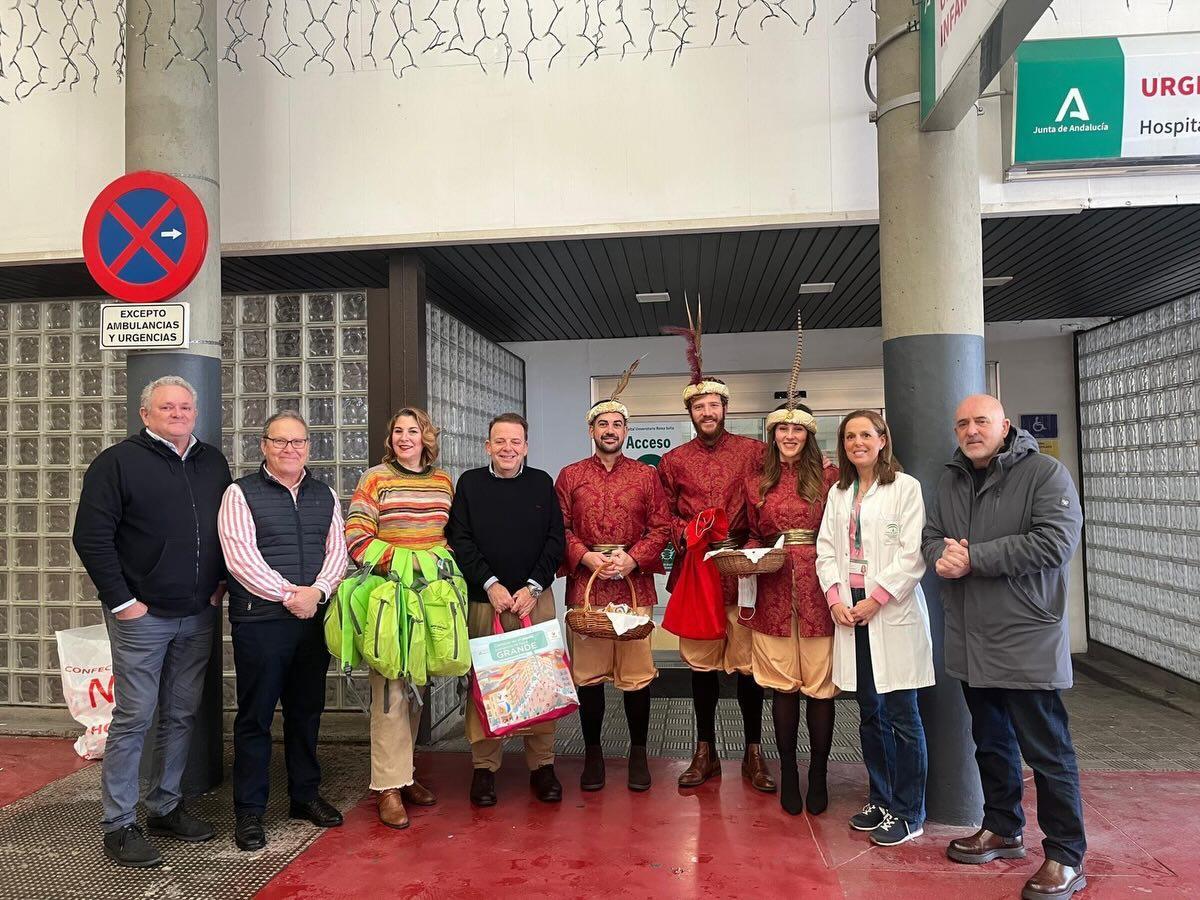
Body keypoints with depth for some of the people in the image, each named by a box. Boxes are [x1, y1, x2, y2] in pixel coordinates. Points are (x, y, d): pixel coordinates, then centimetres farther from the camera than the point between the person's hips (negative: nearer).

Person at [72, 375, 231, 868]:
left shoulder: (213, 462, 10)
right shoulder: (118, 462, -6)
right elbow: (91, 537, -10)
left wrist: (222, 581, 9)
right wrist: (121, 600, -12)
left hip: (198, 615, 5)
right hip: (143, 615, -5)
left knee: (182, 716, 12)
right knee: (134, 717, 1)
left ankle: (166, 807, 27)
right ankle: (119, 824, 14)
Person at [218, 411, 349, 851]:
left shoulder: (325, 496, 13)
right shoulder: (241, 493, -1)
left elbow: (337, 550, 7)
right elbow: (240, 556, -11)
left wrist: (317, 592, -11)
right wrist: (289, 595, -15)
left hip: (314, 618, 5)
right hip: (259, 620, -4)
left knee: (307, 710, 14)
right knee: (255, 715, 4)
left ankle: (305, 795, 29)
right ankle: (249, 811, 16)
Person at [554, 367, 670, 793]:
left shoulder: (647, 475, 9)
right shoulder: (570, 476, 9)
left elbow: (661, 527, 4)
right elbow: (559, 528, 4)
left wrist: (632, 558, -11)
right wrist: (586, 557, -11)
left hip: (634, 583, 0)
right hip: (584, 583, 1)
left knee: (637, 673, 3)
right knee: (587, 673, 5)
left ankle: (638, 753, 19)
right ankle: (592, 753, 20)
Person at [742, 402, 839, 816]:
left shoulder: (828, 476, 3)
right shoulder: (757, 482, 10)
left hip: (818, 589, -2)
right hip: (773, 591, 2)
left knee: (820, 685, 3)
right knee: (783, 685, 7)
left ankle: (818, 776, 18)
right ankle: (788, 775, 21)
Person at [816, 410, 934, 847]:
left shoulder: (905, 487, -4)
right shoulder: (838, 492, 14)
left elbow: (912, 554, -11)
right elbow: (826, 549, 10)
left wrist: (874, 599, -14)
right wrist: (836, 598, -4)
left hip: (891, 613, -5)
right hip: (850, 613, 5)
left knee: (902, 715, 1)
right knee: (870, 713, 14)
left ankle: (908, 813, 14)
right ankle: (880, 800, 27)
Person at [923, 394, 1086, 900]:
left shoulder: (1045, 474, -10)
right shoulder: (952, 481, 12)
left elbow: (1055, 542, -22)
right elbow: (932, 535, 12)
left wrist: (972, 558, -20)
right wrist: (941, 554, -13)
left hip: (1026, 642, -6)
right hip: (971, 644, 7)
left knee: (1047, 751, 2)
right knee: (991, 742, 19)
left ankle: (1066, 857, 16)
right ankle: (1003, 830, 35)